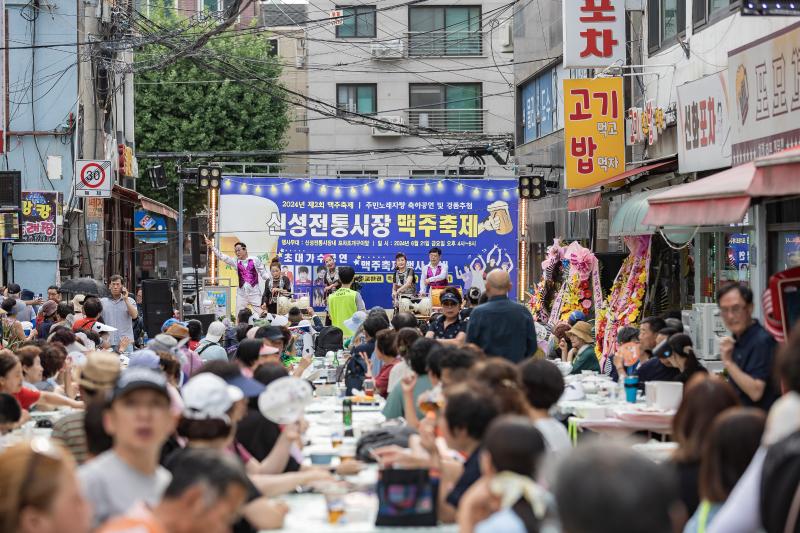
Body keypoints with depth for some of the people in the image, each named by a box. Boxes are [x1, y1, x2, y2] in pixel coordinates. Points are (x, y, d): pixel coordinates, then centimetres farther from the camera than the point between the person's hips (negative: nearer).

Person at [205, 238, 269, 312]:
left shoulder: (254, 260, -2)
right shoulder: (236, 261, 5)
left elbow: (263, 273, 2)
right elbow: (222, 257, -1)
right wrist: (212, 247, -10)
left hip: (254, 293, -3)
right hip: (241, 293, 3)